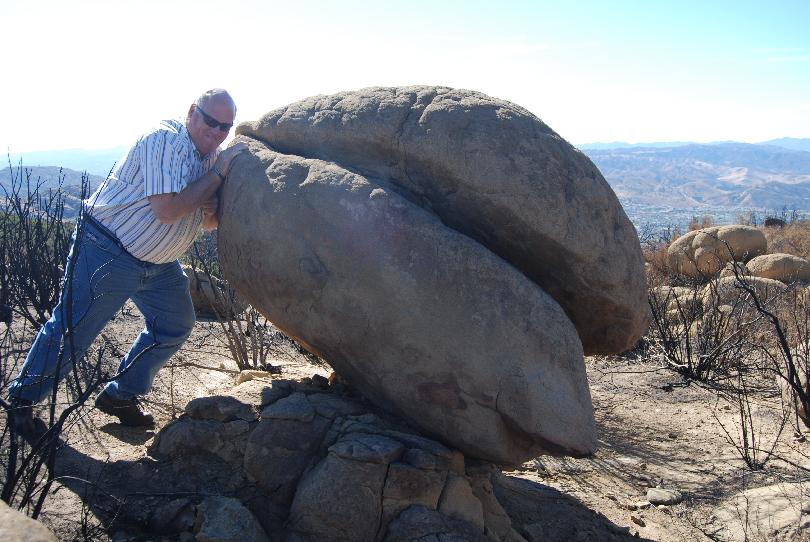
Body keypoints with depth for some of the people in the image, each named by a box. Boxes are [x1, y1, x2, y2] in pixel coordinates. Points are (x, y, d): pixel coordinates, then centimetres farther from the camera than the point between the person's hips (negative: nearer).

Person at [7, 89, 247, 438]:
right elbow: (166, 210, -31)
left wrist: (211, 212, -13)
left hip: (158, 264, 9)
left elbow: (211, 223, 11)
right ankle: (22, 399, 21)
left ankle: (120, 396, 25)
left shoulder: (212, 156, 4)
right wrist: (218, 173, -25)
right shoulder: (164, 140, -22)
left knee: (175, 325, 9)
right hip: (106, 253, -8)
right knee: (72, 330, -1)